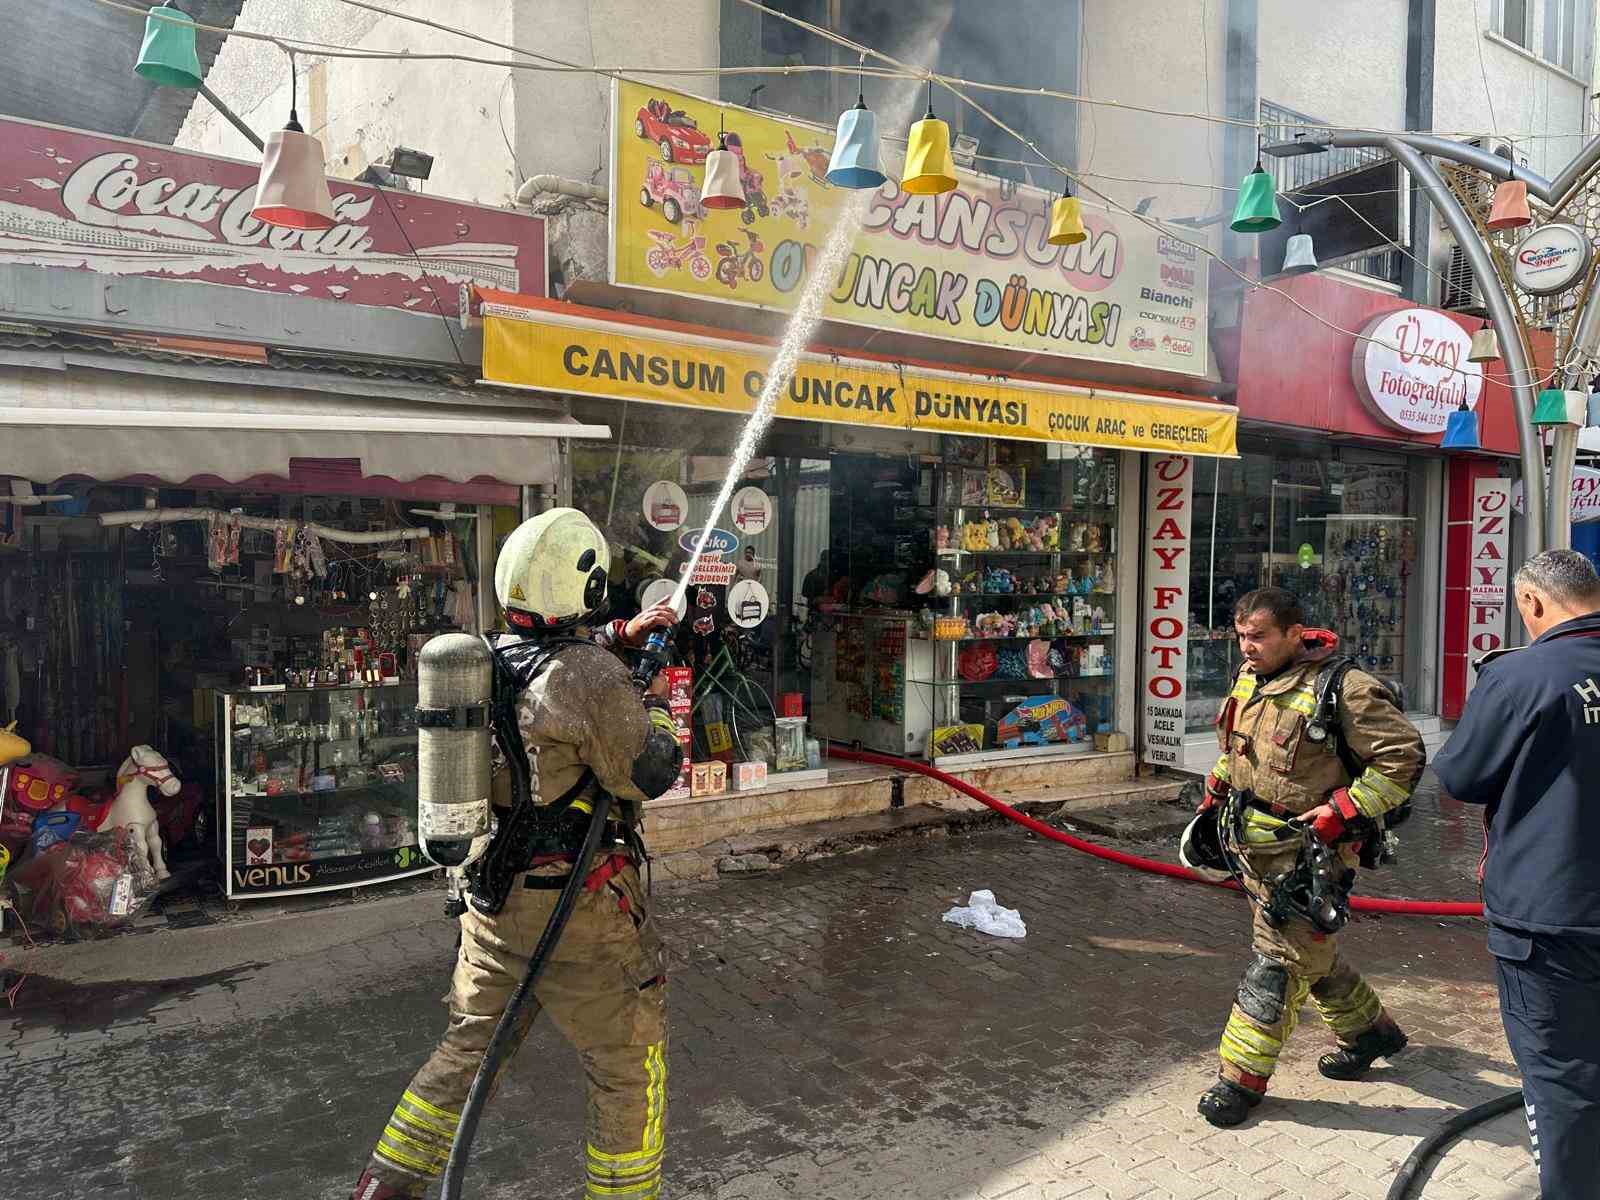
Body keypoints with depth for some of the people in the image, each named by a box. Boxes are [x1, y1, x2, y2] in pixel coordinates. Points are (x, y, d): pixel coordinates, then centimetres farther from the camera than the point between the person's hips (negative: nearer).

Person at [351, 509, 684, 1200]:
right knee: (629, 1073, 12)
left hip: (492, 902, 8)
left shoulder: (482, 662, 2)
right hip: (578, 912, -7)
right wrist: (656, 706, -1)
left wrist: (619, 637, 21)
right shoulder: (589, 677, -22)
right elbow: (648, 774, -17)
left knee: (468, 1052, 25)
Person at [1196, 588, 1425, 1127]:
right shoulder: (1248, 678, 6)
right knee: (1309, 950, 20)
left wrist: (1339, 814, -20)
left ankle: (1242, 1076, 8)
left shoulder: (1342, 688, -19)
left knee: (1279, 960, -2)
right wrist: (1213, 800, 17)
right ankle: (1369, 1029, 43)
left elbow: (1402, 758, -16)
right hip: (1254, 847, 8)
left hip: (1306, 848, -8)